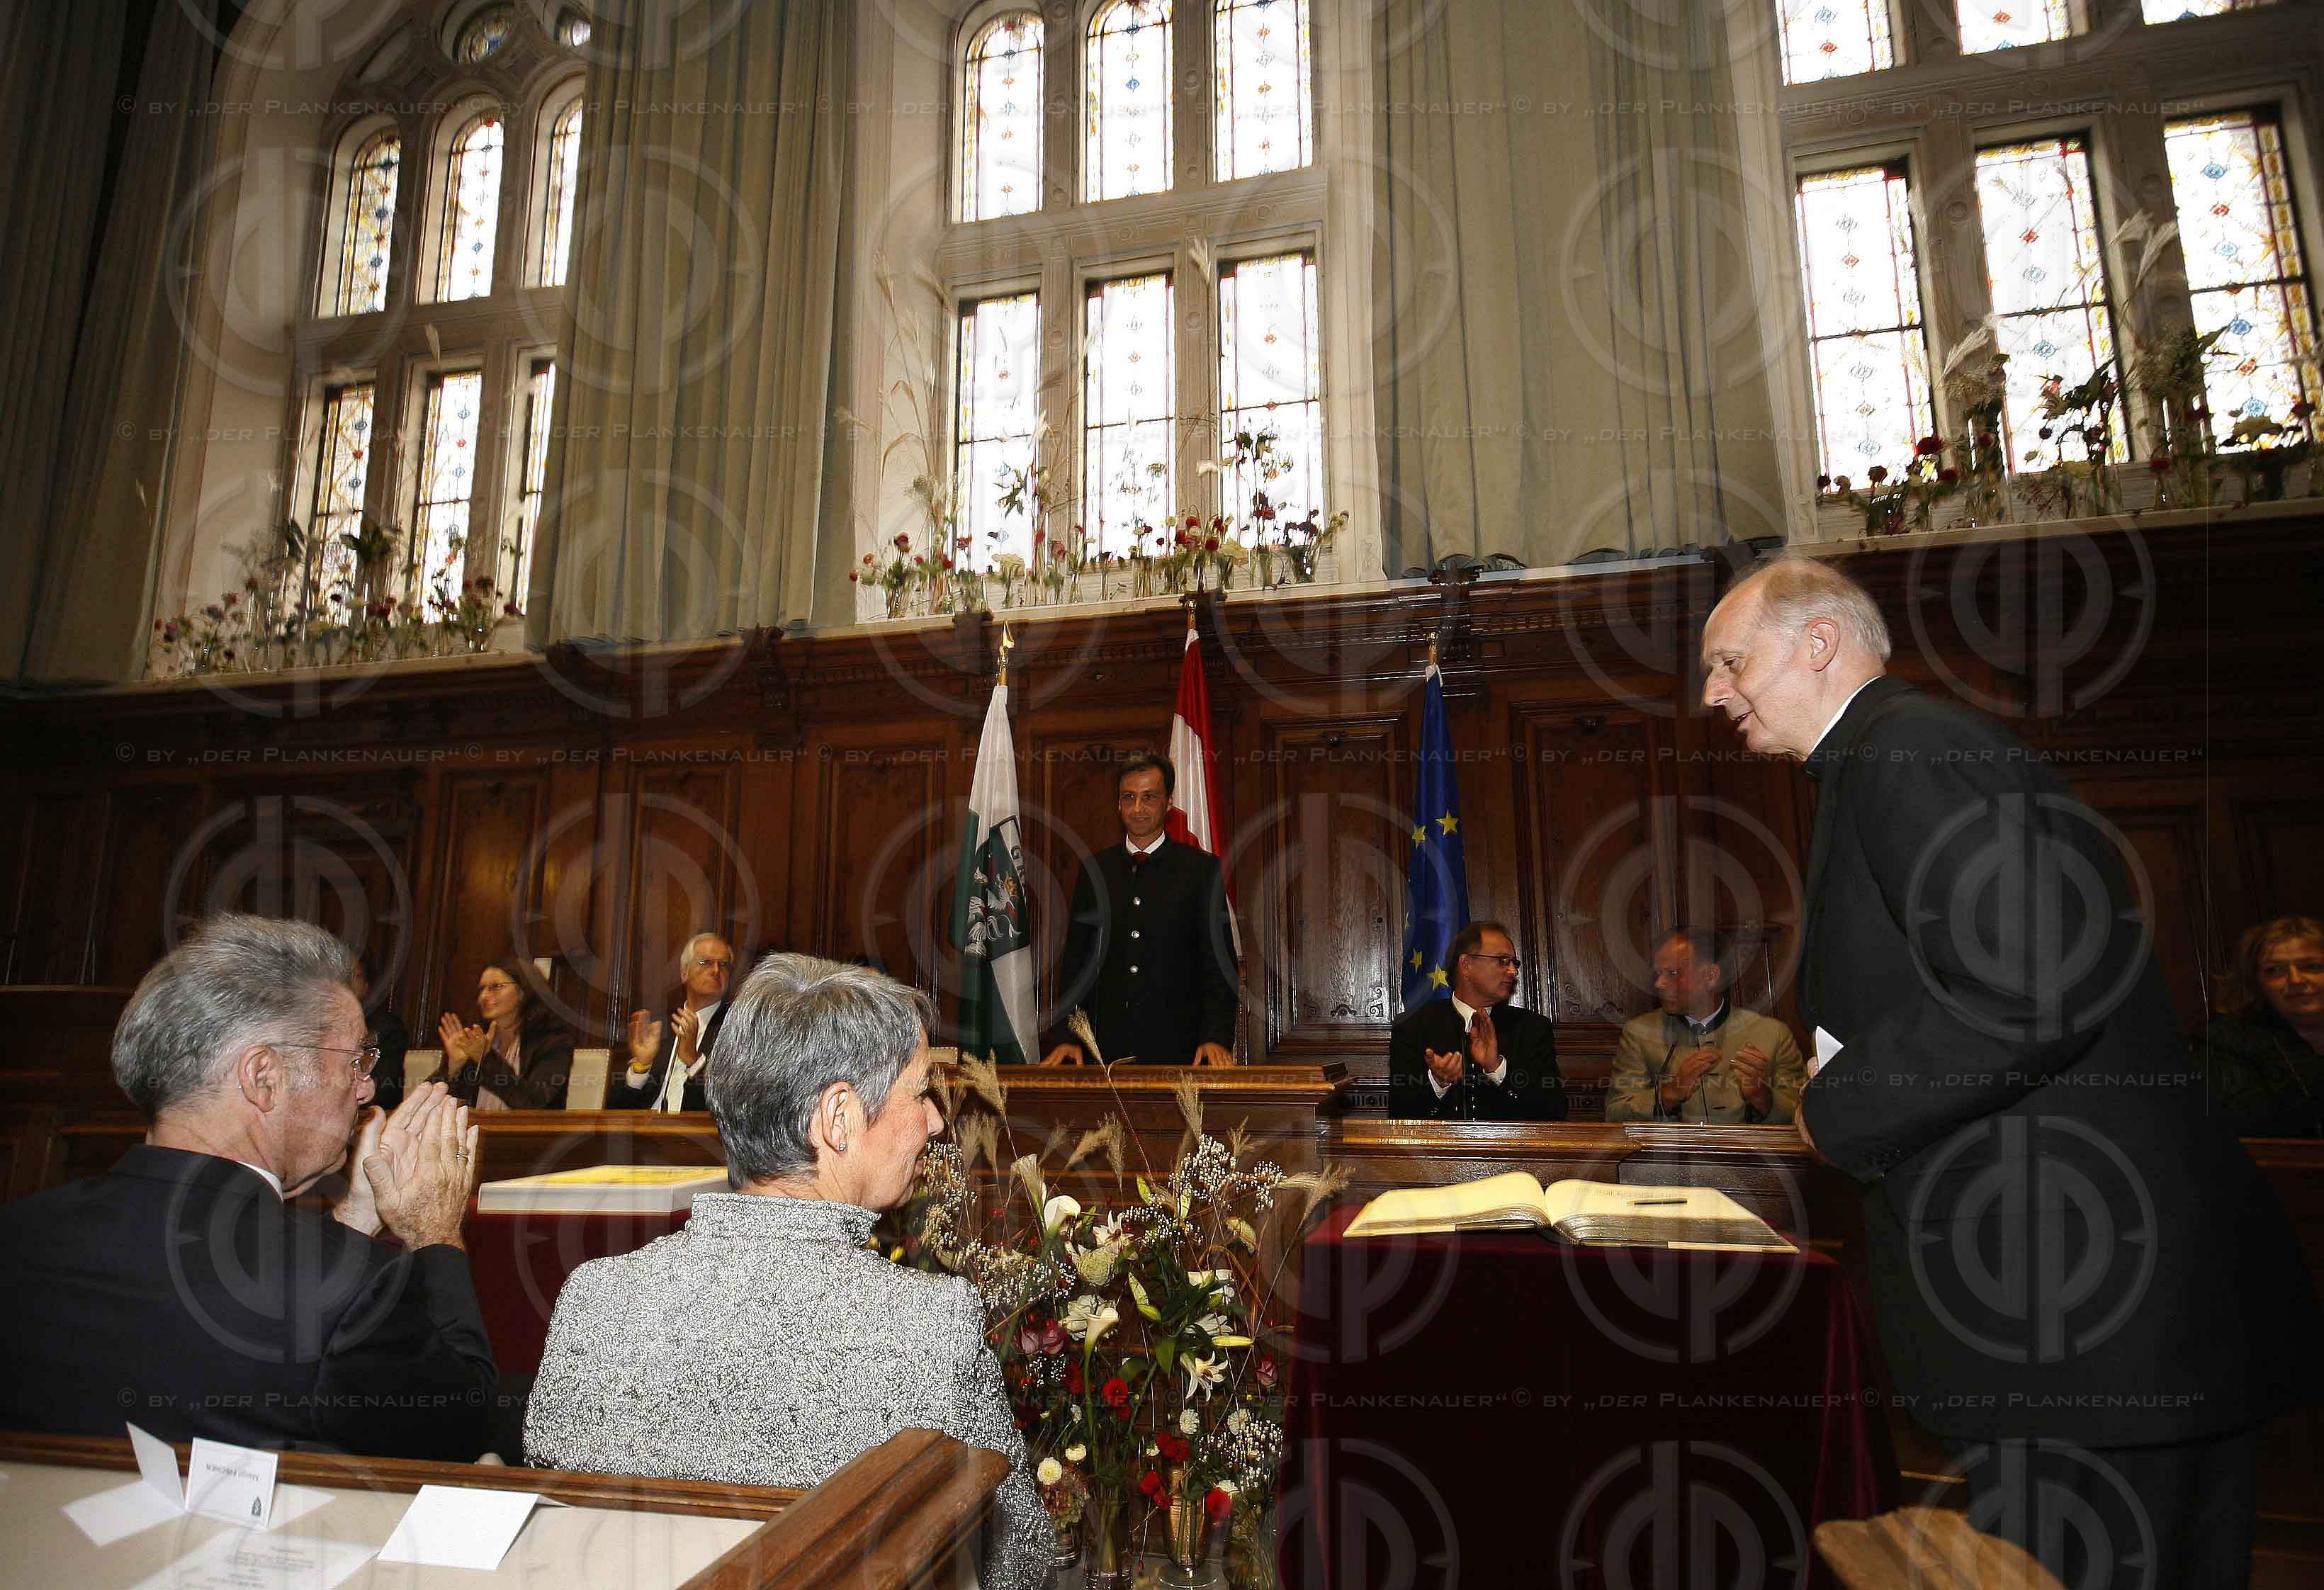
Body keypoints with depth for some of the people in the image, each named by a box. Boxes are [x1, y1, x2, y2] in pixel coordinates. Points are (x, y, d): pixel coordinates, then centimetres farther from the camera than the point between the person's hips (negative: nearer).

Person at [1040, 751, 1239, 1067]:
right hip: (1105, 1049, 2)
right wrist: (1066, 1037, 0)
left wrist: (1217, 1038, -15)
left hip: (1177, 1050, -2)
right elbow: (1075, 961, 9)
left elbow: (1219, 965, -3)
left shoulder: (1203, 869, 0)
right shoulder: (1094, 870, 9)